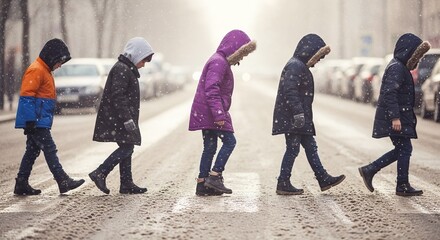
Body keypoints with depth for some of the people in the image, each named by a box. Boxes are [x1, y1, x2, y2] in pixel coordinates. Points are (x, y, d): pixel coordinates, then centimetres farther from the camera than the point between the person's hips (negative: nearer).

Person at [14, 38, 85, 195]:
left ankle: (21, 185, 13)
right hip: (37, 123, -10)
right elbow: (27, 96, -20)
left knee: (32, 152, 10)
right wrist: (30, 120, -23)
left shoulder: (44, 70, 20)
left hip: (40, 122, 10)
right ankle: (63, 182, -9)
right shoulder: (36, 70, -13)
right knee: (50, 150, -9)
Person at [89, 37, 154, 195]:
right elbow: (118, 96, -22)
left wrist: (129, 119, 25)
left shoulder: (127, 69, 21)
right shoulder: (122, 69, -13)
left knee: (126, 149, 10)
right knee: (126, 148, -13)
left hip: (121, 119, 11)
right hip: (119, 119, -11)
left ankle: (127, 184, 11)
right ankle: (100, 174, -13)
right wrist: (127, 119, -25)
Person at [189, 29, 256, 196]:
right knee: (229, 141, -10)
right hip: (211, 112, -10)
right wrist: (219, 114, -27)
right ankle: (214, 176, -12)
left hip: (206, 113, 10)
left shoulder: (221, 61, 20)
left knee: (210, 147, 10)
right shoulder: (218, 62, -13)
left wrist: (221, 113, 22)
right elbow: (212, 90, -23)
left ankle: (202, 184, 10)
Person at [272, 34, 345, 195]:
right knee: (293, 149, -5)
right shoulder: (295, 66, -16)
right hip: (292, 117, -11)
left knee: (310, 147, 13)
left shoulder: (301, 66, 18)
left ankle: (324, 180, 18)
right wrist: (298, 113, -28)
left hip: (300, 117, 11)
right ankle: (283, 184, 0)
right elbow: (290, 91, -25)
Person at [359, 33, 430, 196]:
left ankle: (369, 170, 15)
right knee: (404, 149, -3)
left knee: (401, 149, 13)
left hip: (400, 116, 10)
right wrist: (395, 117, -27)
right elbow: (390, 93, -25)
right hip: (396, 117, -10)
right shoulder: (397, 68, -16)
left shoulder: (401, 66, 16)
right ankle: (402, 186, 4)